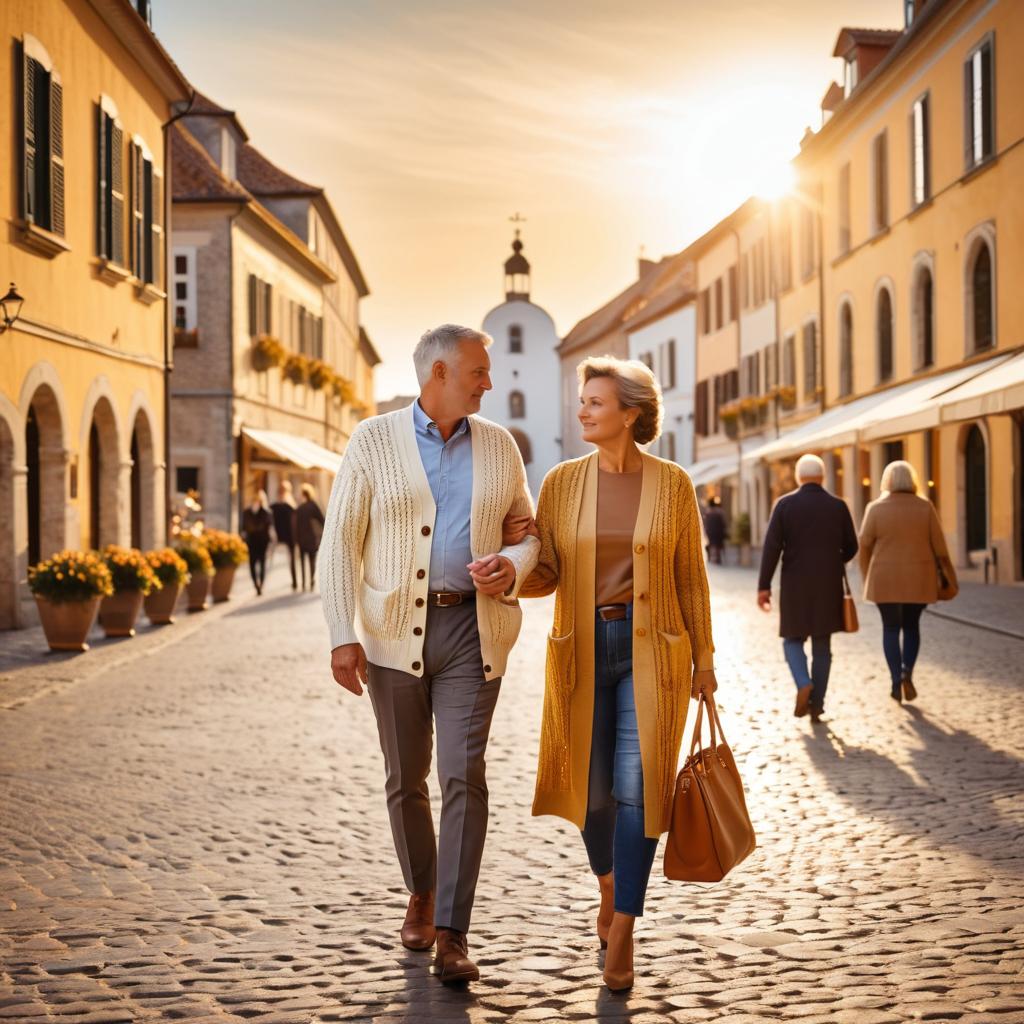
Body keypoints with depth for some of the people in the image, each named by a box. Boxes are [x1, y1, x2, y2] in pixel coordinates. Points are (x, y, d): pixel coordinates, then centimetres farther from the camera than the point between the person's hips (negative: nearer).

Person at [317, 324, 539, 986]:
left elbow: (530, 532, 14)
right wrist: (342, 636, -10)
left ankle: (452, 936, -5)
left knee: (464, 777, -9)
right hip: (395, 631, 0)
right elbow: (340, 542, -2)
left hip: (472, 628, 1)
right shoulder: (373, 441, 0)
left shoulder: (499, 445, 8)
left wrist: (511, 566, -10)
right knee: (406, 779, 10)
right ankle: (422, 894, 34)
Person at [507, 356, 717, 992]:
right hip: (583, 649, 2)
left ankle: (622, 933, 0)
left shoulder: (673, 484, -2)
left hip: (652, 651, -2)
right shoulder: (562, 483, 1)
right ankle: (608, 881, 40)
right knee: (594, 788, 10)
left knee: (638, 787, -8)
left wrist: (704, 657, 4)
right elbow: (547, 576, -2)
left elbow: (691, 577, 3)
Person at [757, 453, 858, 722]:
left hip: (795, 585, -1)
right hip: (828, 586, 1)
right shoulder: (838, 506, 0)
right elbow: (851, 547, 5)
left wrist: (764, 586, -7)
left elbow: (771, 547, -10)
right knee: (822, 646, 10)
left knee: (793, 639, 14)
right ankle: (816, 704, 9)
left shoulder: (785, 504, -5)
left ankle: (804, 683, -12)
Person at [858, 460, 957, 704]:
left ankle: (896, 680, -2)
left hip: (886, 579, -1)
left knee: (891, 629, 8)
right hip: (918, 579, 1)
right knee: (912, 626, 15)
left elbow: (865, 545, -2)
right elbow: (938, 545, -2)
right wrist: (948, 574, 11)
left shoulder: (876, 508, -5)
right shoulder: (925, 507, -3)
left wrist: (866, 576, 12)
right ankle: (907, 673, -3)